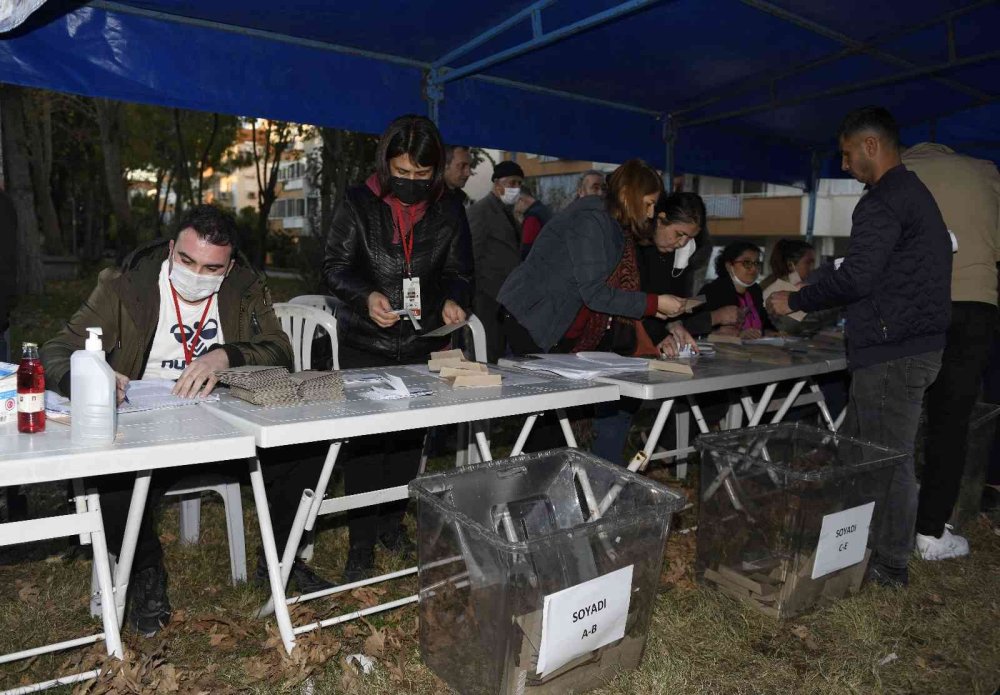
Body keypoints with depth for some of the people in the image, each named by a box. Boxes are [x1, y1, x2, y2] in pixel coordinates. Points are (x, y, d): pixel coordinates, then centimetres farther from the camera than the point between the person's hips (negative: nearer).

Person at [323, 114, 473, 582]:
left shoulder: (448, 211, 4)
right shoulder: (359, 204, -3)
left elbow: (460, 272, 9)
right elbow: (335, 266, -2)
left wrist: (453, 300, -13)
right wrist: (366, 296, -22)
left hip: (423, 346, 3)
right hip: (365, 345, -2)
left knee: (410, 438, 11)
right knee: (365, 442, -1)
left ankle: (392, 525, 31)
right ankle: (361, 547, 11)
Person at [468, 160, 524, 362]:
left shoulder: (507, 211, 20)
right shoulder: (481, 210, -7)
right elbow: (474, 255, -11)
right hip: (489, 297, -9)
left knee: (501, 352, 9)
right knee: (490, 352, -9)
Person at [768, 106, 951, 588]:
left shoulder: (884, 201, -13)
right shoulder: (915, 192, 20)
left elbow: (857, 277, -20)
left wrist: (794, 302, -7)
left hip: (892, 352, -10)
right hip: (915, 344, 10)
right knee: (855, 449, 15)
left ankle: (890, 565, 10)